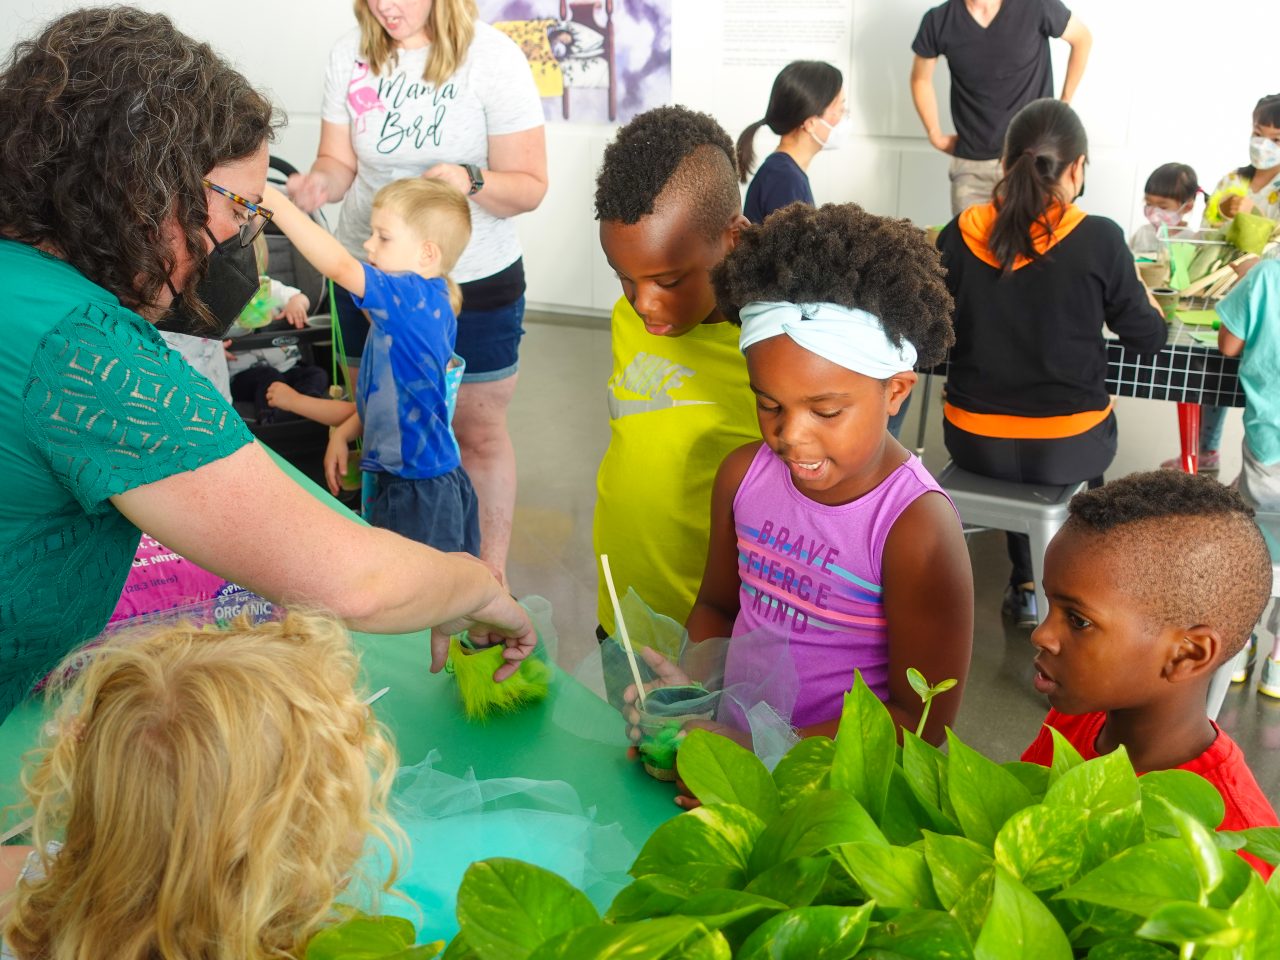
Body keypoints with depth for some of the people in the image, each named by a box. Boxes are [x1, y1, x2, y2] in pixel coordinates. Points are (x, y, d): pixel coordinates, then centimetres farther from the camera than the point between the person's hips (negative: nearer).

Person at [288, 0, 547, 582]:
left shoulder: (492, 56, -11)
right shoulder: (349, 55, -1)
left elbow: (530, 185, -10)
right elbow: (340, 160, 4)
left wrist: (470, 180, -29)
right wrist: (320, 181, -19)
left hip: (474, 284, -3)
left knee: (478, 432, 7)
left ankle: (491, 574, 23)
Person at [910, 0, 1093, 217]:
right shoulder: (938, 21, -6)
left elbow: (1082, 39, 7)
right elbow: (921, 79, 13)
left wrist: (1065, 105, 6)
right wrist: (935, 135, 9)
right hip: (971, 165, 2)